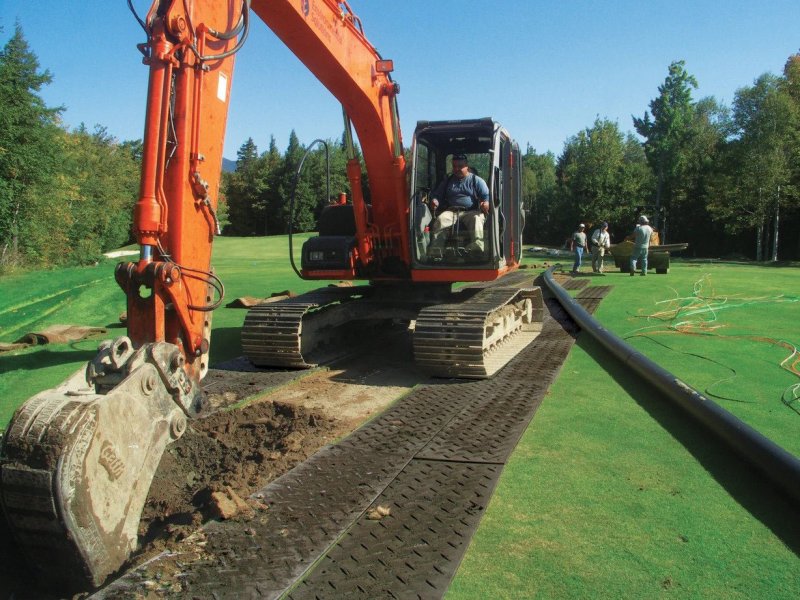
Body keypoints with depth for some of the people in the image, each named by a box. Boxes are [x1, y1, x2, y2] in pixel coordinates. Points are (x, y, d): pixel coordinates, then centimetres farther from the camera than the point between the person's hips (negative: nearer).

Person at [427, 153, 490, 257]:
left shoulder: (476, 180, 13)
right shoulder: (447, 181, 23)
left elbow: (487, 196, 5)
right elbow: (436, 194, 28)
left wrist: (486, 203, -21)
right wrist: (434, 200, 1)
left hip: (471, 212, -2)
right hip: (451, 211, 2)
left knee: (476, 219, -37)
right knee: (440, 219, -31)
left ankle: (476, 248, -56)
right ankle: (435, 252, -41)